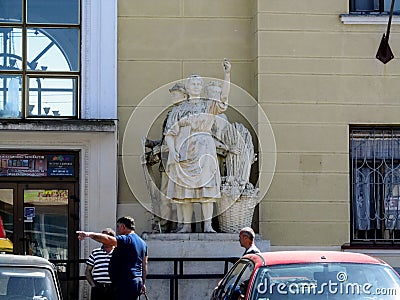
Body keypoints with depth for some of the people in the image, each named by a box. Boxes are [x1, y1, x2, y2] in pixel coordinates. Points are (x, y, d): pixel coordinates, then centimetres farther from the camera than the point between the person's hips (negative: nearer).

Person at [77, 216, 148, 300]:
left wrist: (89, 234, -37)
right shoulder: (142, 243, 19)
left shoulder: (126, 239, -10)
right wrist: (143, 283, 26)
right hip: (137, 282, 10)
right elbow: (144, 264, 22)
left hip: (125, 283, -10)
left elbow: (108, 239, -27)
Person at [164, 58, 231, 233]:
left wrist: (227, 75, -22)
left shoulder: (209, 106, 9)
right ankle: (186, 225, 3)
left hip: (203, 149, -1)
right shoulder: (178, 110, 12)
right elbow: (169, 132, 7)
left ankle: (208, 225, -13)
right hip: (183, 151, 2)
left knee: (205, 185, -11)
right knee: (185, 188, 0)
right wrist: (172, 152, -9)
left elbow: (223, 100, -11)